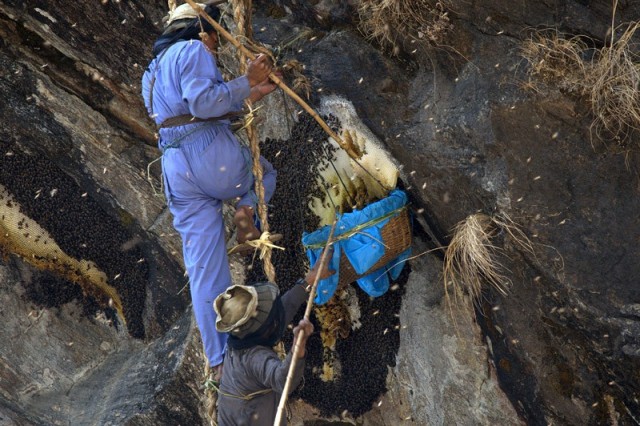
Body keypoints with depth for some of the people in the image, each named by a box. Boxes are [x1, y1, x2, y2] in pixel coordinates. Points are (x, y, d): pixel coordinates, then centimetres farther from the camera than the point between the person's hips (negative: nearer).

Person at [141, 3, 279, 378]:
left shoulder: (153, 73, 29)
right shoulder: (193, 50, 1)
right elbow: (204, 102, -15)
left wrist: (250, 96, 23)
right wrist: (246, 82, -6)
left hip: (176, 170, 7)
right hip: (213, 154, -7)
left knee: (205, 269, 6)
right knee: (266, 172, 28)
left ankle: (220, 360, 5)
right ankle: (247, 210, -5)